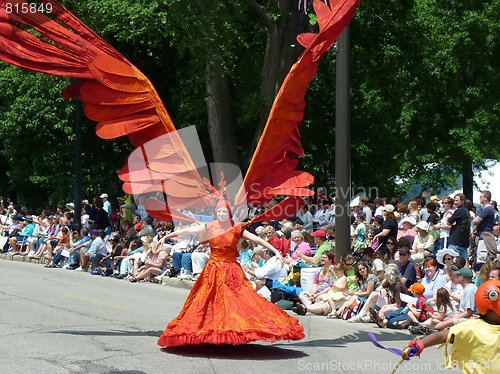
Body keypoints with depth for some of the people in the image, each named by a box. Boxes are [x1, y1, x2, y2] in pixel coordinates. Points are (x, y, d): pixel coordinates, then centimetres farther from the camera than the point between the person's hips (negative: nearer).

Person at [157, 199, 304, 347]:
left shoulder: (236, 229, 1)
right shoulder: (209, 228, 3)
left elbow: (257, 240, 0)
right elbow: (188, 231, 2)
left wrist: (276, 251, -6)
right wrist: (166, 236, 1)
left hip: (231, 270, -1)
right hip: (213, 270, 1)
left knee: (240, 299, -10)